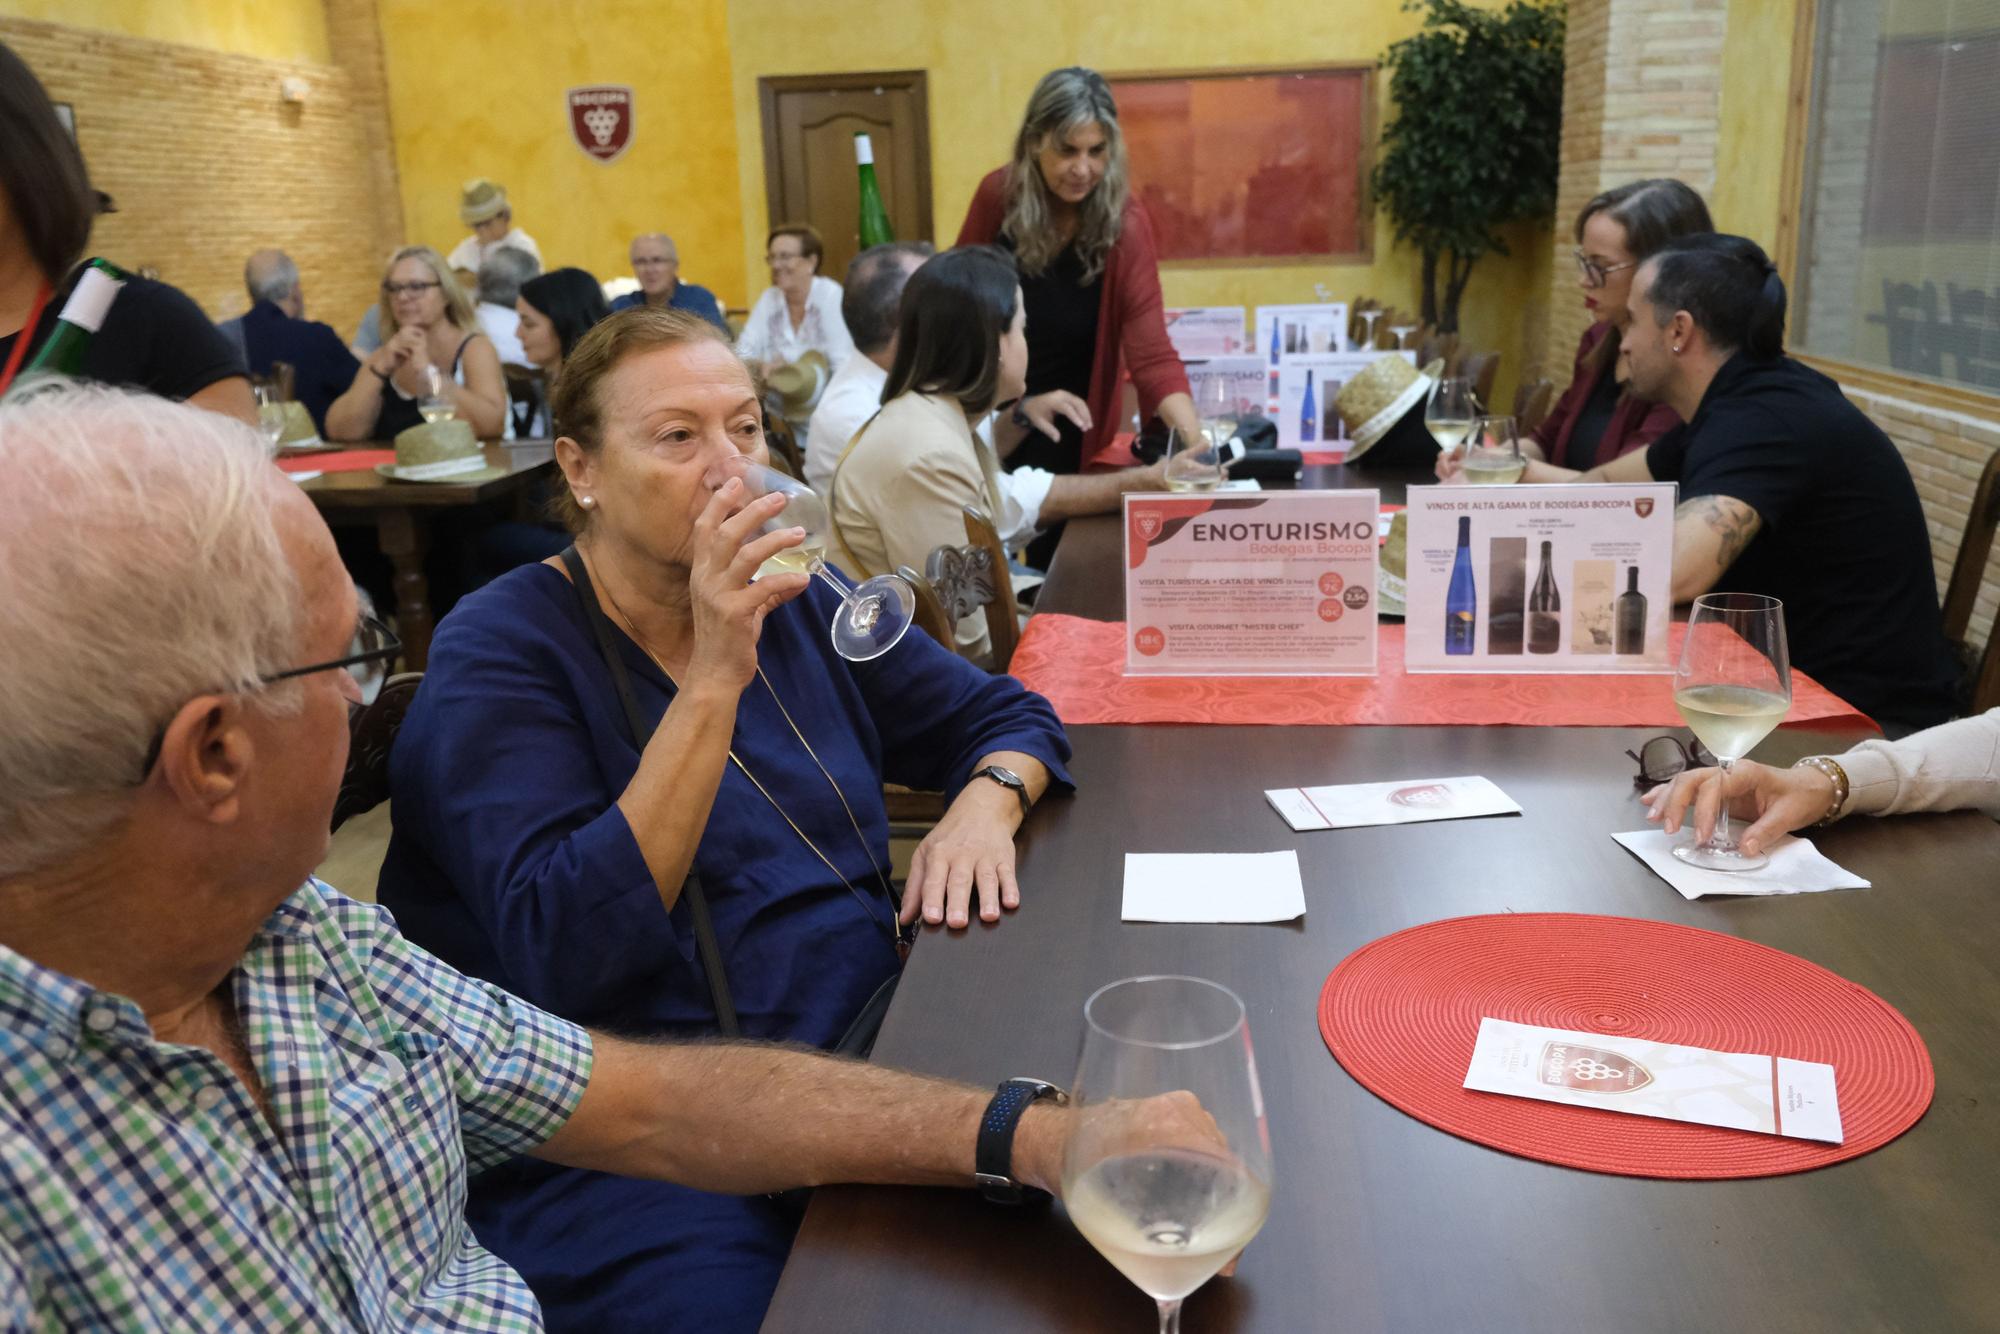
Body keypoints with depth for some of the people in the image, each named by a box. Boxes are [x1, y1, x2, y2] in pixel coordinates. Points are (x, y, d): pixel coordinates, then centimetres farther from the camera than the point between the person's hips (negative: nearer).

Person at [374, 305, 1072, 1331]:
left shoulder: (795, 604, 9)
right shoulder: (499, 652, -7)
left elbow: (1009, 716, 17)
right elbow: (566, 955, -19)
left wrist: (983, 806, -7)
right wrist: (714, 681, -23)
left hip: (867, 1046, 5)